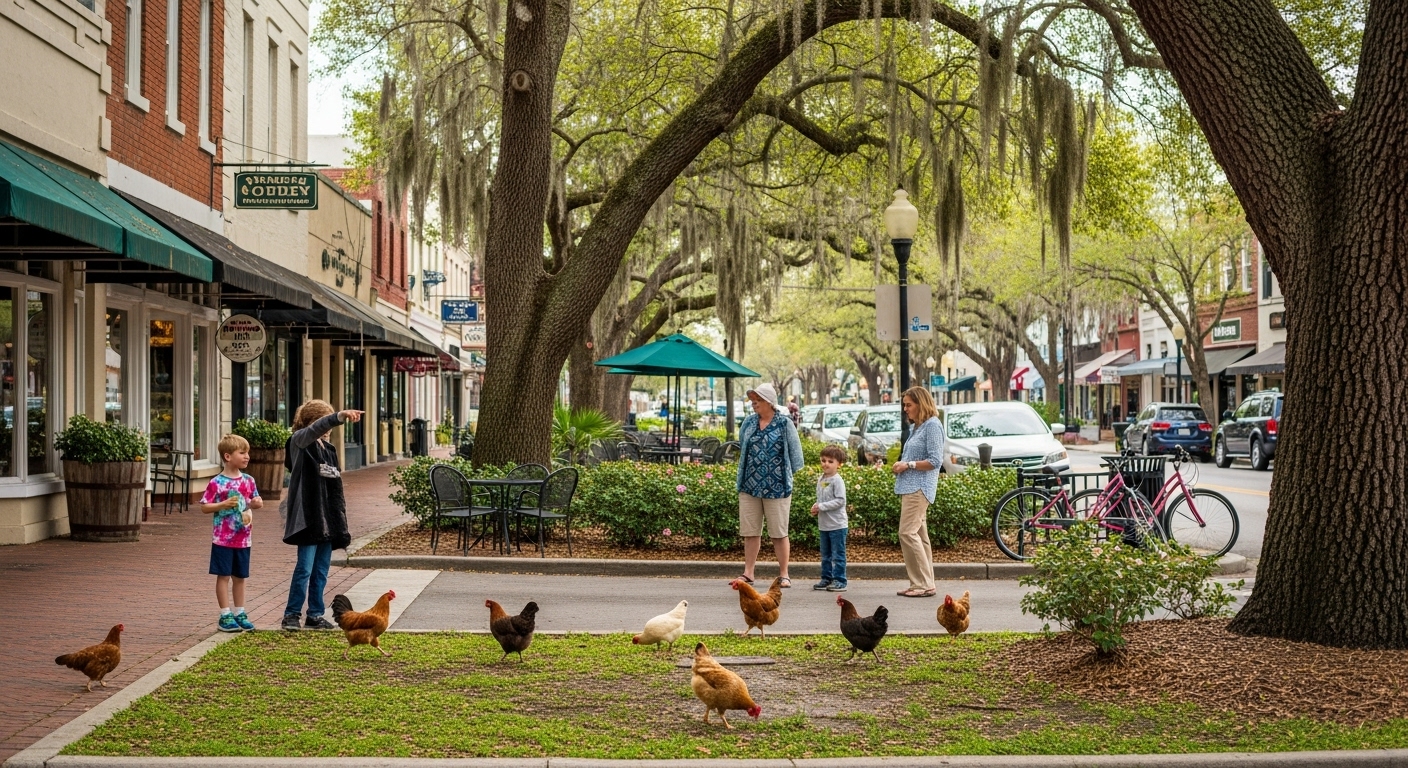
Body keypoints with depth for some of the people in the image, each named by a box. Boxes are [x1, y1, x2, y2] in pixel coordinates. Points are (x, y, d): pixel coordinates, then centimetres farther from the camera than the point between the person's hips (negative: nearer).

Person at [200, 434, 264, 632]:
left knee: (240, 577, 12)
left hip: (243, 538, 5)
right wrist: (223, 505, -22)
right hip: (223, 538, -5)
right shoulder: (217, 483, -10)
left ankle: (239, 613, 21)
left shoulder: (248, 481, 5)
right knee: (224, 576, 1)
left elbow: (255, 502, 17)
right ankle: (225, 615, 7)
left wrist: (256, 503, -5)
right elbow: (204, 507, -9)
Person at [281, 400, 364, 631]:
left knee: (322, 570, 9)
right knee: (305, 568, -7)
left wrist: (340, 520, 16)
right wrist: (339, 417, -43)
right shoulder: (299, 442, -4)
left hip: (328, 518, 7)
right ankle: (291, 615, 2)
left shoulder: (329, 449, 17)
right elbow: (314, 430, -28)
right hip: (308, 517, -7)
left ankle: (315, 615, 16)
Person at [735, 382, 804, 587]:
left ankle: (784, 575, 8)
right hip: (749, 486, 5)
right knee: (750, 532, 8)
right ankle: (748, 573, 14)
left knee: (779, 533, 2)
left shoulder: (784, 424, -5)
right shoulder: (749, 423, 8)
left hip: (776, 487, -4)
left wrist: (785, 474, 4)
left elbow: (795, 453, 0)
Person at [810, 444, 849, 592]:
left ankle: (839, 581, 0)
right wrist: (816, 507, 1)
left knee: (838, 555, -3)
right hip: (823, 524, 8)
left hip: (837, 524, -8)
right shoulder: (820, 479, 11)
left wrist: (822, 507, -20)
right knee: (825, 555, 15)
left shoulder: (837, 480, -13)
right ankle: (826, 579, 22)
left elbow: (840, 501, -19)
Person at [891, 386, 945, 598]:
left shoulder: (932, 426, -8)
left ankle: (924, 584, -13)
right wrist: (901, 465, 9)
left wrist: (908, 465, -12)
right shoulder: (917, 427, 19)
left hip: (919, 488, -10)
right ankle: (926, 584, 11)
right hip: (909, 487, 10)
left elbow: (935, 461, -15)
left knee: (907, 532, -15)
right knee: (919, 535, 9)